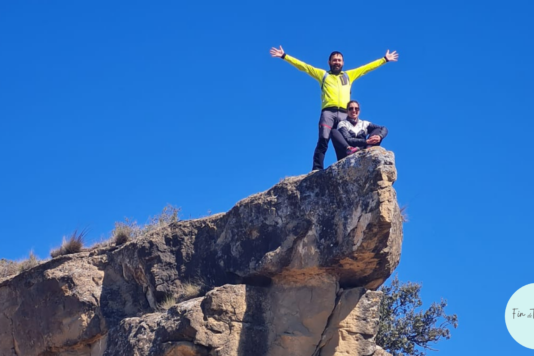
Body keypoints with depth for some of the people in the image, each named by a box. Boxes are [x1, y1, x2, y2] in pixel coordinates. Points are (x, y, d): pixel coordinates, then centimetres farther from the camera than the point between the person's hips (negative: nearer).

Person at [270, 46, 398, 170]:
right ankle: (316, 170, -27)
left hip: (344, 114, 2)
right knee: (323, 139, -20)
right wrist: (284, 56, 14)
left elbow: (367, 67, 29)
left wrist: (385, 59, 28)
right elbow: (303, 66, 19)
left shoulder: (349, 75, 28)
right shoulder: (323, 74, 23)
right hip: (328, 112, -2)